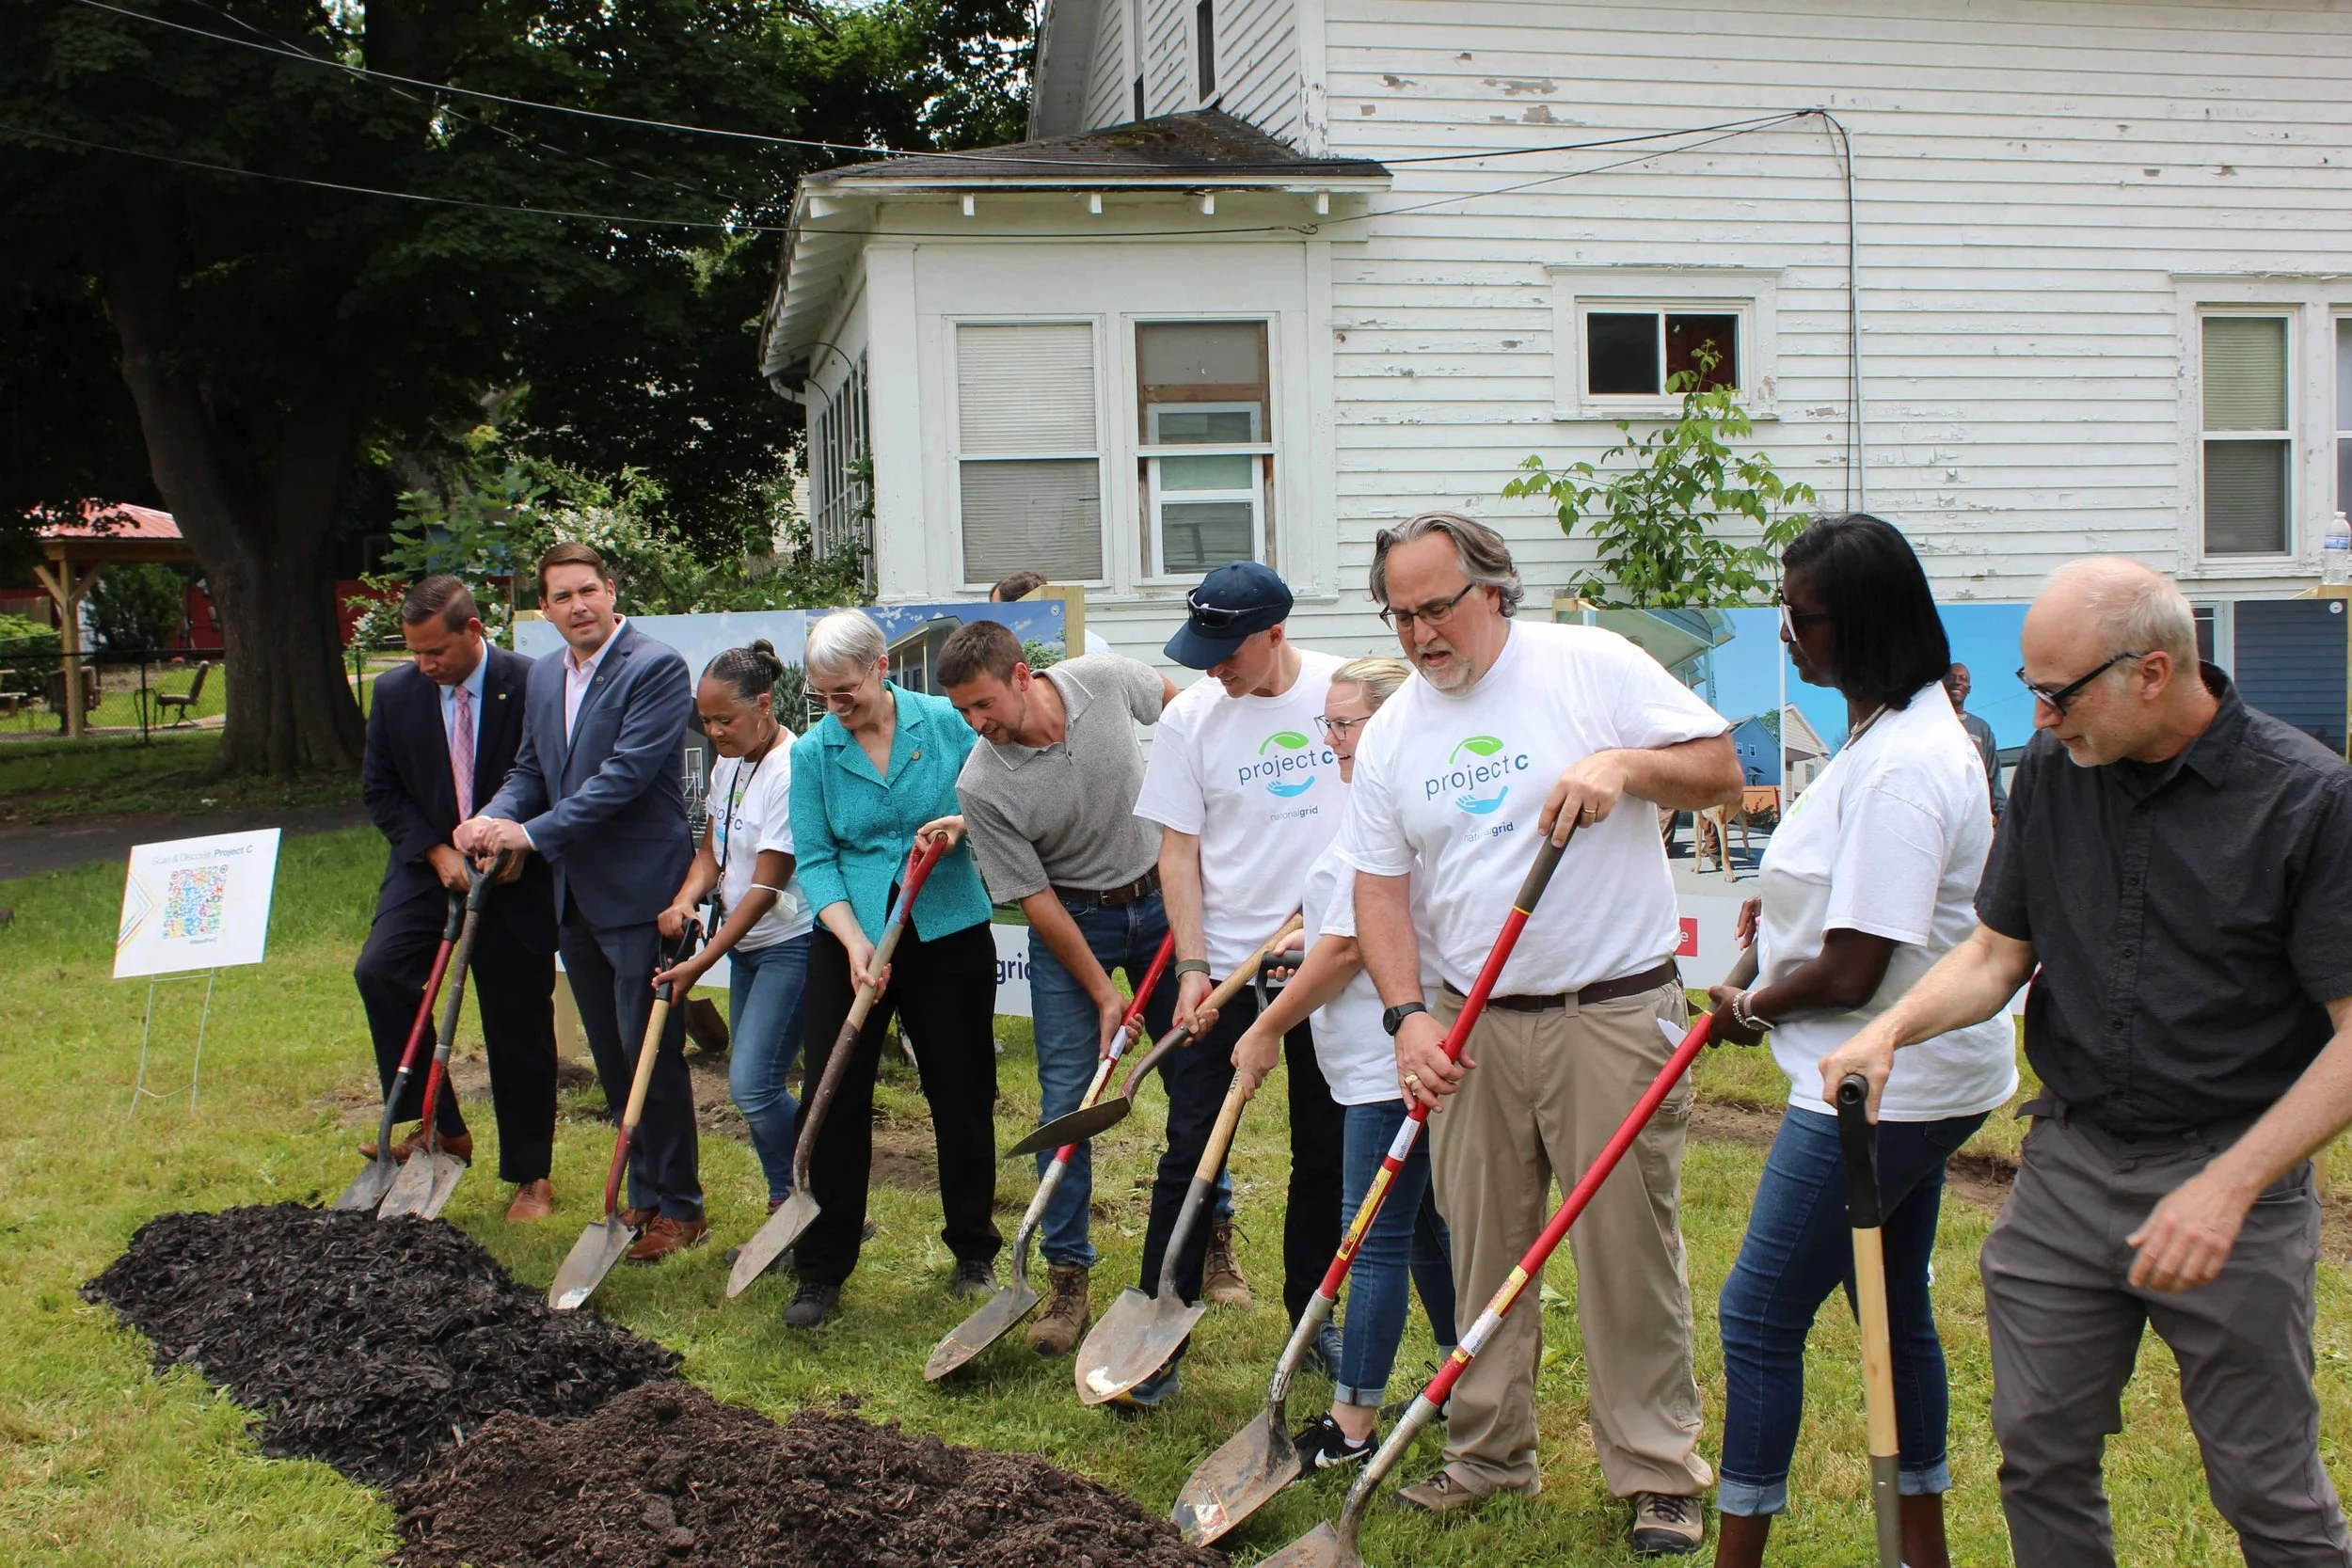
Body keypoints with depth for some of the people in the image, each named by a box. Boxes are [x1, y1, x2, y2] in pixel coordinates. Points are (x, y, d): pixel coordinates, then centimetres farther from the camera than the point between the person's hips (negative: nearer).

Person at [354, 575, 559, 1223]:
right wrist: (436, 852, -9)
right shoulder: (394, 691, -2)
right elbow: (380, 788, 4)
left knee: (519, 1026, 4)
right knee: (379, 971, -22)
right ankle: (437, 1126, -11)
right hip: (429, 868, 3)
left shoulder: (532, 685, -12)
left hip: (516, 878, -3)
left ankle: (530, 1176, 17)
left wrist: (521, 844, -17)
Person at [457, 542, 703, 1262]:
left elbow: (627, 772, -21)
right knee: (611, 1058, 15)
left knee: (651, 1054, -2)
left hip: (640, 894, -8)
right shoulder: (544, 676, 12)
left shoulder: (656, 668, -13)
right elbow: (531, 770, 16)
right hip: (576, 898, 8)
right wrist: (493, 819, -6)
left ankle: (679, 1208, 10)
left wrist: (533, 833, -21)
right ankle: (644, 1194, 27)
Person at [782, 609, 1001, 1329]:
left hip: (949, 935, 0)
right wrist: (855, 942, -17)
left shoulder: (946, 724, -4)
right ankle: (822, 1271, 10)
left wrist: (964, 824, -18)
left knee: (961, 1096, 9)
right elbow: (814, 860, -4)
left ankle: (975, 1254, 26)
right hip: (848, 938, 1)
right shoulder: (812, 752, -2)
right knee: (834, 1101, -1)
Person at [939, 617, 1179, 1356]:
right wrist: (1103, 994, -15)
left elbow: (1174, 700, 7)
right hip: (1073, 923, -2)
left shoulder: (1105, 679, -17)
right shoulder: (982, 785, -22)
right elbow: (1036, 899, -15)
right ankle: (1069, 1279, 5)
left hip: (1160, 897, 2)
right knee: (1065, 1101, -5)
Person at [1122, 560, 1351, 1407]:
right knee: (1192, 1148, -1)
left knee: (1327, 1151, 11)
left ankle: (1311, 1311, 27)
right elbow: (1179, 851, -1)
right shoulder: (1190, 717, -4)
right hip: (1226, 966, -1)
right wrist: (1192, 965, -10)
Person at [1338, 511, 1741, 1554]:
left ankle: (1659, 1474, 13)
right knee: (1480, 1247, 10)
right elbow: (1379, 887, 7)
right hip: (1472, 1022, 4)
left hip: (1613, 1012, -4)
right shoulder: (1390, 733, 7)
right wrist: (1407, 1016, -5)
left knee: (1628, 1249, 0)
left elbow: (1723, 769, -2)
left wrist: (1625, 765, -21)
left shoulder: (1592, 667, -5)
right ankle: (1489, 1451, 25)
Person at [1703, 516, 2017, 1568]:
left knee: (1759, 1316, -2)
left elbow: (1852, 972, -25)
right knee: (1893, 1309, 19)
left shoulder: (1902, 766, -25)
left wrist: (1751, 1009, -8)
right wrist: (1791, 905, 11)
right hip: (1907, 1079, 11)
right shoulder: (1899, 732, 9)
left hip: (1881, 1088, -11)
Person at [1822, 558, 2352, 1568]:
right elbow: (1997, 952, 9)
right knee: (2040, 1455, 10)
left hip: (2230, 1176, -4)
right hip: (2065, 1163, 4)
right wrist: (1889, 1029, -10)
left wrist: (2230, 1186, -21)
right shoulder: (2052, 769, 2)